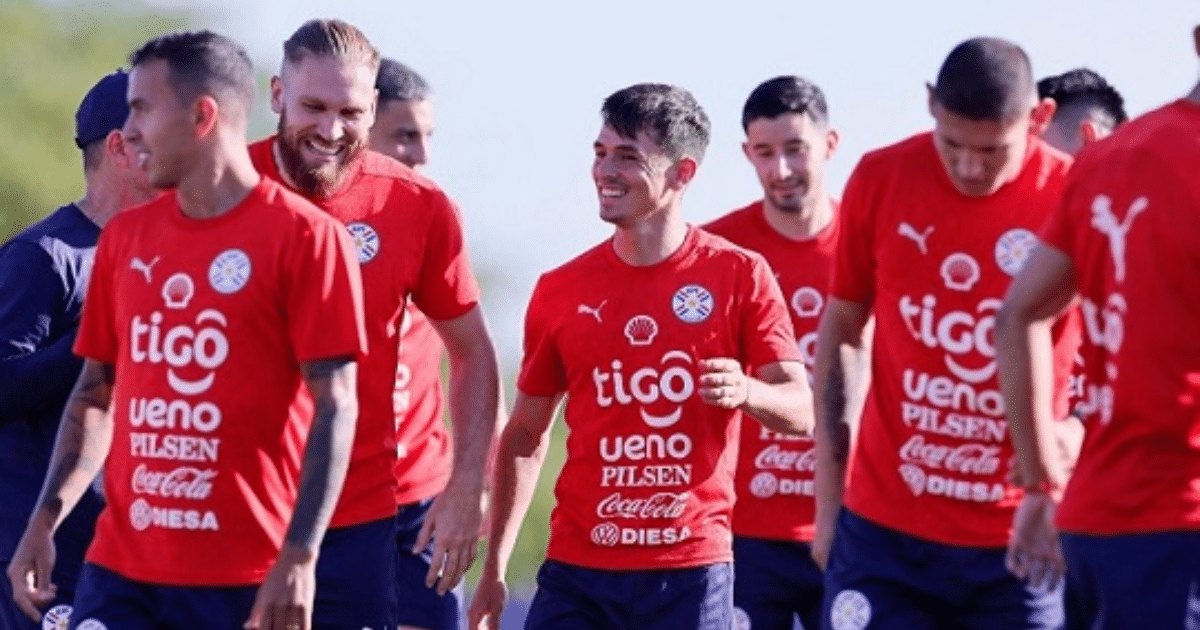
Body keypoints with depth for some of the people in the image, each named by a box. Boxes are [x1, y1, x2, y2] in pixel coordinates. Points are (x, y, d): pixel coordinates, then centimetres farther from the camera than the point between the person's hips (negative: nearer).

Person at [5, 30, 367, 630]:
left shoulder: (304, 237, -5)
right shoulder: (124, 237, 12)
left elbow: (334, 406, -9)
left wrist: (299, 558, -16)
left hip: (248, 581, -4)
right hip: (120, 570, 5)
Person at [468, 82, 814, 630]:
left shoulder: (738, 276, 0)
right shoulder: (561, 291, 7)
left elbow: (801, 411, -2)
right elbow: (526, 435, 15)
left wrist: (745, 391, -25)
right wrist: (494, 569, 10)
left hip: (691, 570, -2)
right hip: (577, 570, 2)